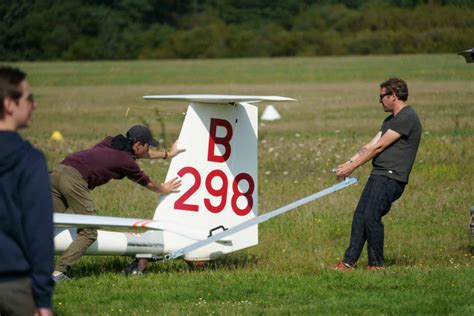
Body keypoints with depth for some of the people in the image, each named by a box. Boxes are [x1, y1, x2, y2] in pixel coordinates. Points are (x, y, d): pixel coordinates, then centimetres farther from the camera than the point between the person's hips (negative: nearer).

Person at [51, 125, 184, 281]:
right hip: (74, 179, -8)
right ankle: (59, 272, -11)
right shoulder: (126, 161, 5)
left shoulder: (110, 142, 26)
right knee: (88, 233, -1)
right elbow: (148, 183, 24)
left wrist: (168, 154, 58)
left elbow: (142, 154, 45)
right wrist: (163, 189, 46)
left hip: (57, 172, 8)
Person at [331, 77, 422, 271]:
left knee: (371, 217, -14)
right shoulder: (391, 120, 22)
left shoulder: (407, 118, -11)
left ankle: (377, 264, -4)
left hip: (391, 177, -10)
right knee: (360, 216, 5)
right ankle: (349, 262, 7)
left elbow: (379, 147, -12)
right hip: (378, 175, 10)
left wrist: (352, 167, -8)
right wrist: (349, 163, 9)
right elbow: (370, 145, 21)